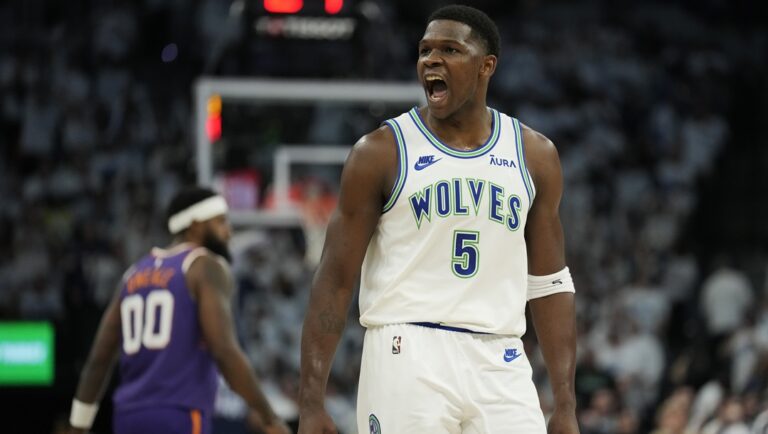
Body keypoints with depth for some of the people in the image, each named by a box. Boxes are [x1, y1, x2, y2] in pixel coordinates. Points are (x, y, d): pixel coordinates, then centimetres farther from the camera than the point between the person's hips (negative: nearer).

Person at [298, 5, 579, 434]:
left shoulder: (534, 156, 10)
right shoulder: (381, 152, 0)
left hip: (500, 365, 3)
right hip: (408, 360, -3)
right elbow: (335, 282, 1)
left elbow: (549, 284, 13)